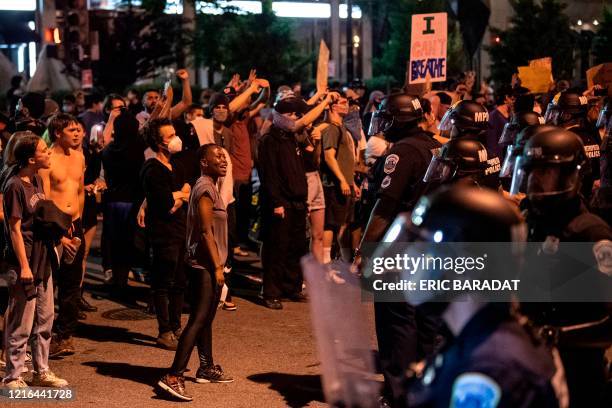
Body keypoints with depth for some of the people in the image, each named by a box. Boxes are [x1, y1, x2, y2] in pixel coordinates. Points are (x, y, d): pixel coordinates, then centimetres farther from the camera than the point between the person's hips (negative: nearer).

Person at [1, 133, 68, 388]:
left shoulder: (37, 180, 7)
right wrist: (24, 267, -18)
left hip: (43, 260, 9)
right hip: (25, 264, -9)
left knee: (45, 320, 16)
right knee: (21, 324, 0)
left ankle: (42, 372, 27)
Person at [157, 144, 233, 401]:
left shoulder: (208, 186, 15)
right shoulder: (205, 189, -15)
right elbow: (206, 232, -19)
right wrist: (217, 267, -19)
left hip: (206, 264, 10)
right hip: (205, 265, -10)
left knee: (206, 320, 18)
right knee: (197, 321, -12)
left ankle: (207, 369, 29)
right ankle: (173, 377, -16)